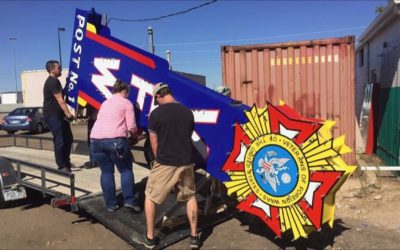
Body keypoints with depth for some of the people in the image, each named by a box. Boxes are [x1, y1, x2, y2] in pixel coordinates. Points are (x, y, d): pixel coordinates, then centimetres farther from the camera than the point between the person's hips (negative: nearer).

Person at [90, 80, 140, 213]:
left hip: (95, 139, 6)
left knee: (106, 171, 15)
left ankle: (111, 204, 16)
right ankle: (129, 201, 1)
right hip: (115, 140, -6)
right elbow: (131, 127, -2)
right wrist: (134, 135, 20)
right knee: (126, 170, 9)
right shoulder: (126, 103, 6)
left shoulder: (105, 103, 27)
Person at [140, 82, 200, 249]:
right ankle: (194, 236, 25)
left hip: (164, 164, -3)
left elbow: (154, 144, -3)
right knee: (190, 197, 22)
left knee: (150, 197, 17)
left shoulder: (156, 113, -9)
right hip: (186, 163, 4)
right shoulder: (187, 112, 3)